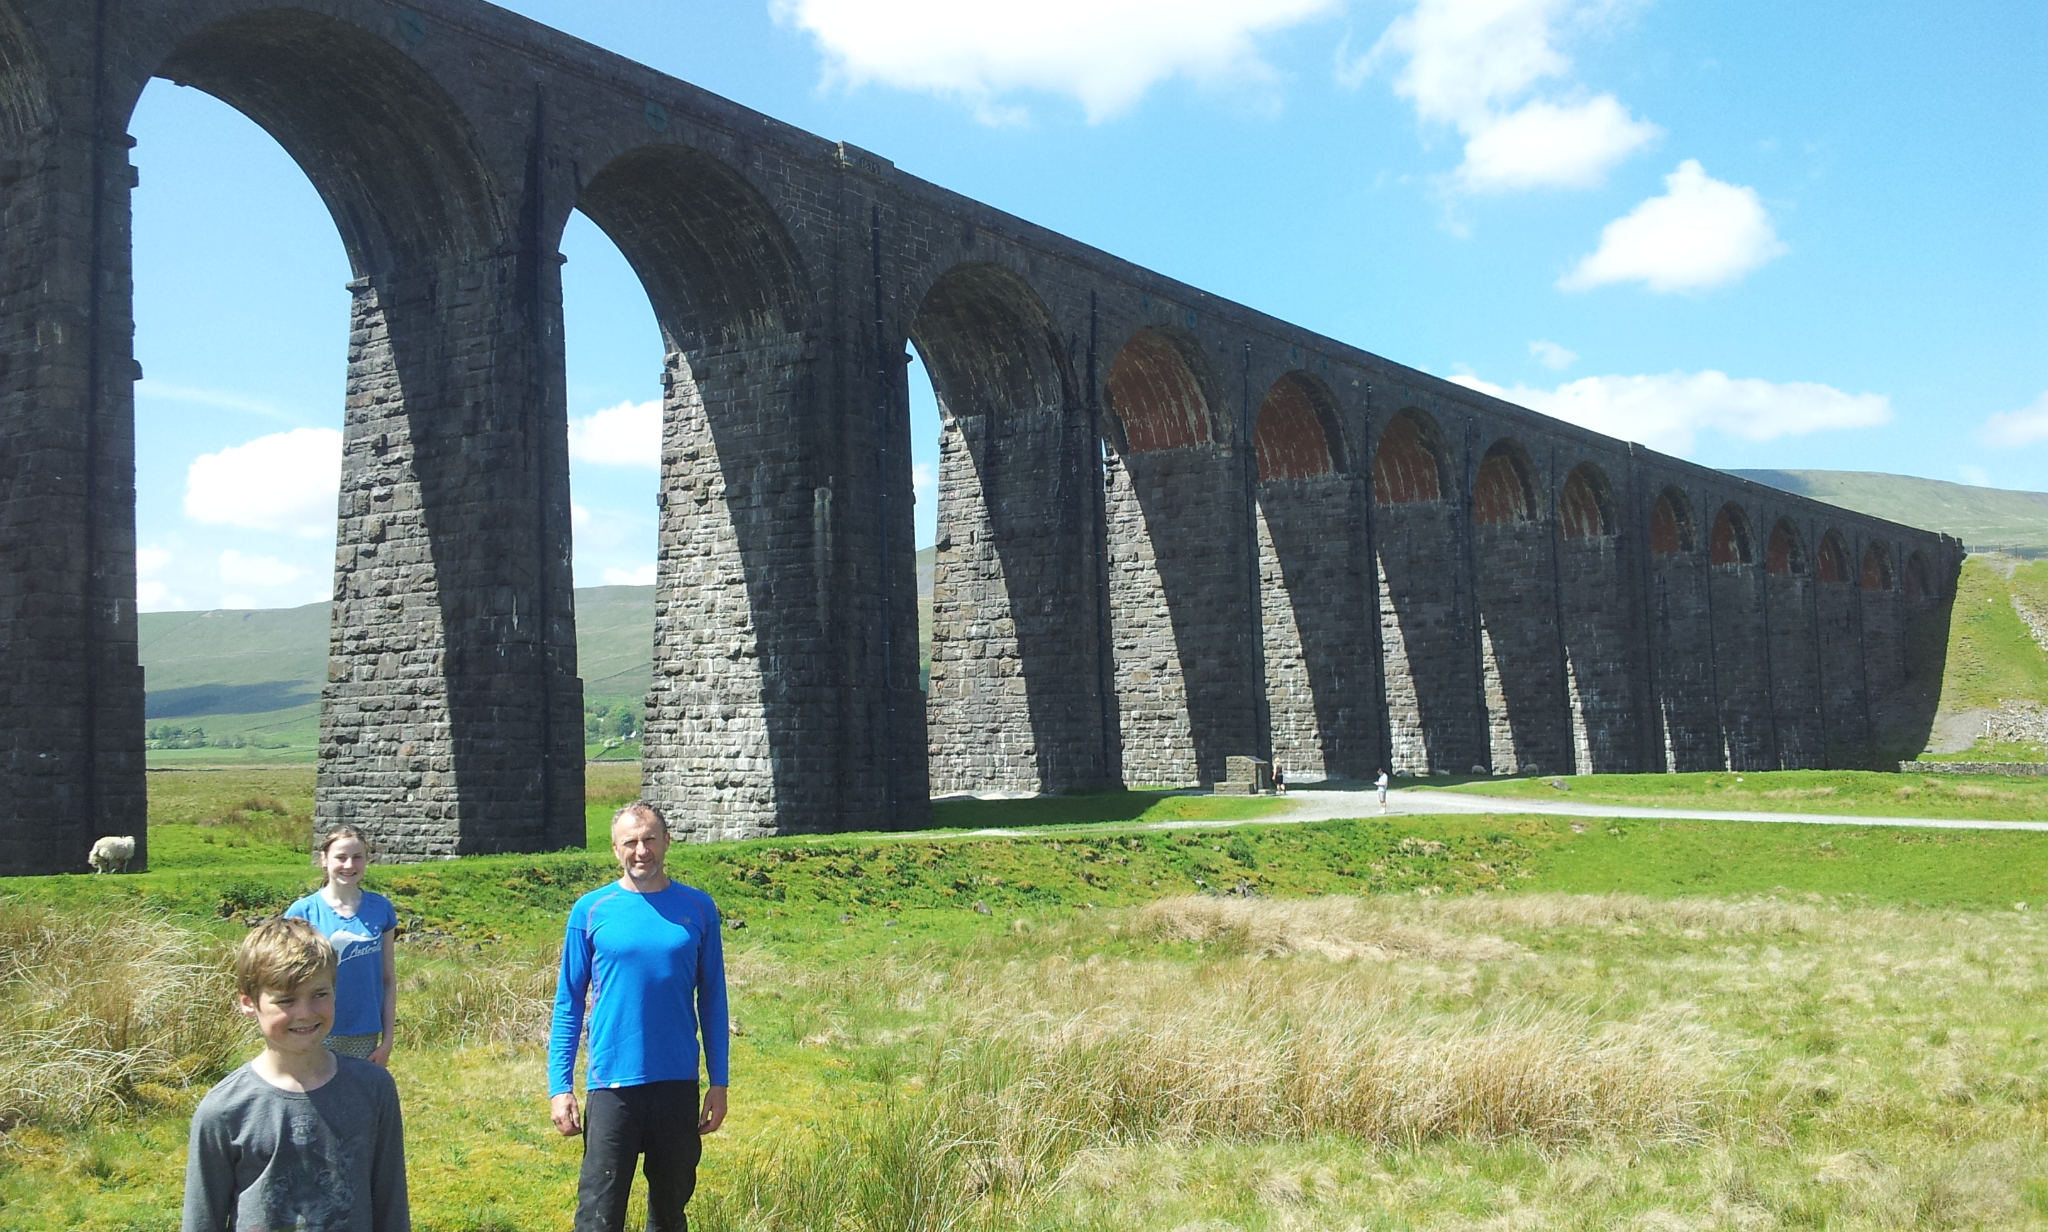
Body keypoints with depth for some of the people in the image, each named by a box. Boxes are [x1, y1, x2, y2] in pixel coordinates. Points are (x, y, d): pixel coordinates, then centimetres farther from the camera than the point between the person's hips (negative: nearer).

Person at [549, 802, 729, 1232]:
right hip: (612, 1085, -2)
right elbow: (568, 1005, 4)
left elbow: (712, 1000, 9)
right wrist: (560, 1086, -3)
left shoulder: (698, 908, 4)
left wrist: (719, 1083, 6)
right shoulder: (590, 910, 0)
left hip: (679, 1084, 2)